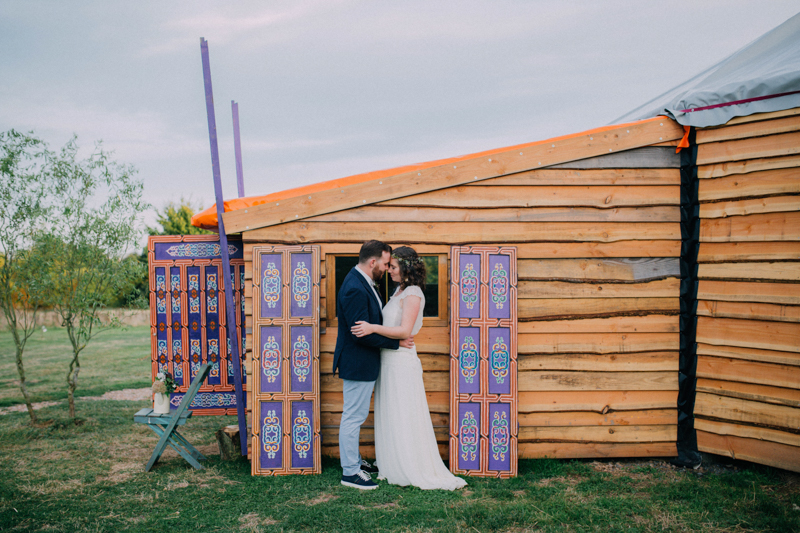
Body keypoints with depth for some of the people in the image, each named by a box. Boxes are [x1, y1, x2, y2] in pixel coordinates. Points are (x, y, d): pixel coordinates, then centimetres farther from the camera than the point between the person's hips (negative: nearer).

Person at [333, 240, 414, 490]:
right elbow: (362, 333, -27)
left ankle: (354, 460, 35)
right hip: (357, 364, -11)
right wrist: (397, 342, -20)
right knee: (353, 416, 1)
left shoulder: (361, 283, 8)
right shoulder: (354, 289, -25)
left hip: (364, 363, 11)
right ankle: (350, 472, 12)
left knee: (355, 415, 21)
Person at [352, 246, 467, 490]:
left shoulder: (413, 294, -14)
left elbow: (405, 330, -23)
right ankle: (394, 466, 25)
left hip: (401, 360, -9)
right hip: (388, 360, 9)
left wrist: (373, 328, -31)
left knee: (404, 418, -1)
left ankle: (414, 470, 10)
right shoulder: (399, 291, 13)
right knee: (389, 416, 15)